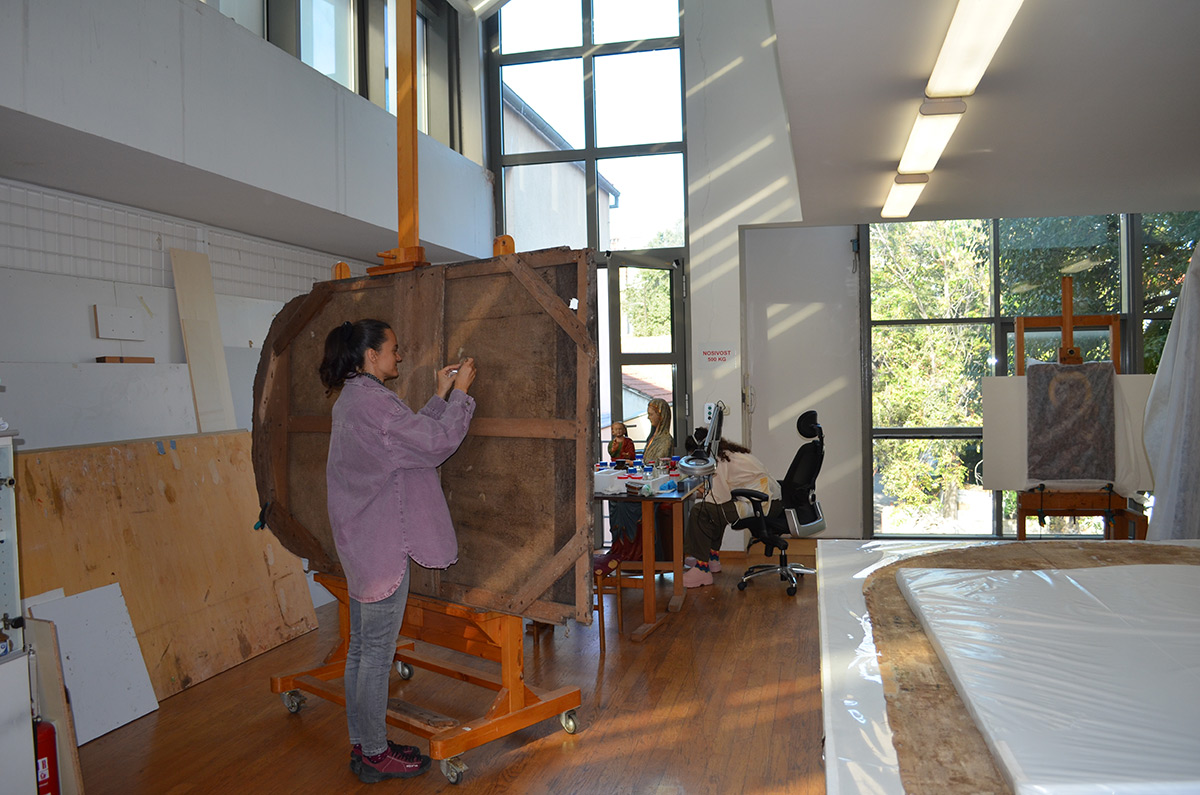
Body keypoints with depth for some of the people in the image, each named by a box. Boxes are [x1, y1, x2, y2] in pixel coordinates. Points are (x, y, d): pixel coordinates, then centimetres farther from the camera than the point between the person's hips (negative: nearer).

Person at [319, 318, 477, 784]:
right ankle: (375, 755, 16)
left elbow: (413, 434, 16)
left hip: (362, 546, 11)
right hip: (383, 547, -11)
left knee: (361, 649, 17)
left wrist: (440, 396, 14)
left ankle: (362, 745, 29)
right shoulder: (372, 402, -20)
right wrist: (460, 392, -10)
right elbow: (438, 443, -20)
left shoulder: (352, 400, 13)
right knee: (377, 653, 2)